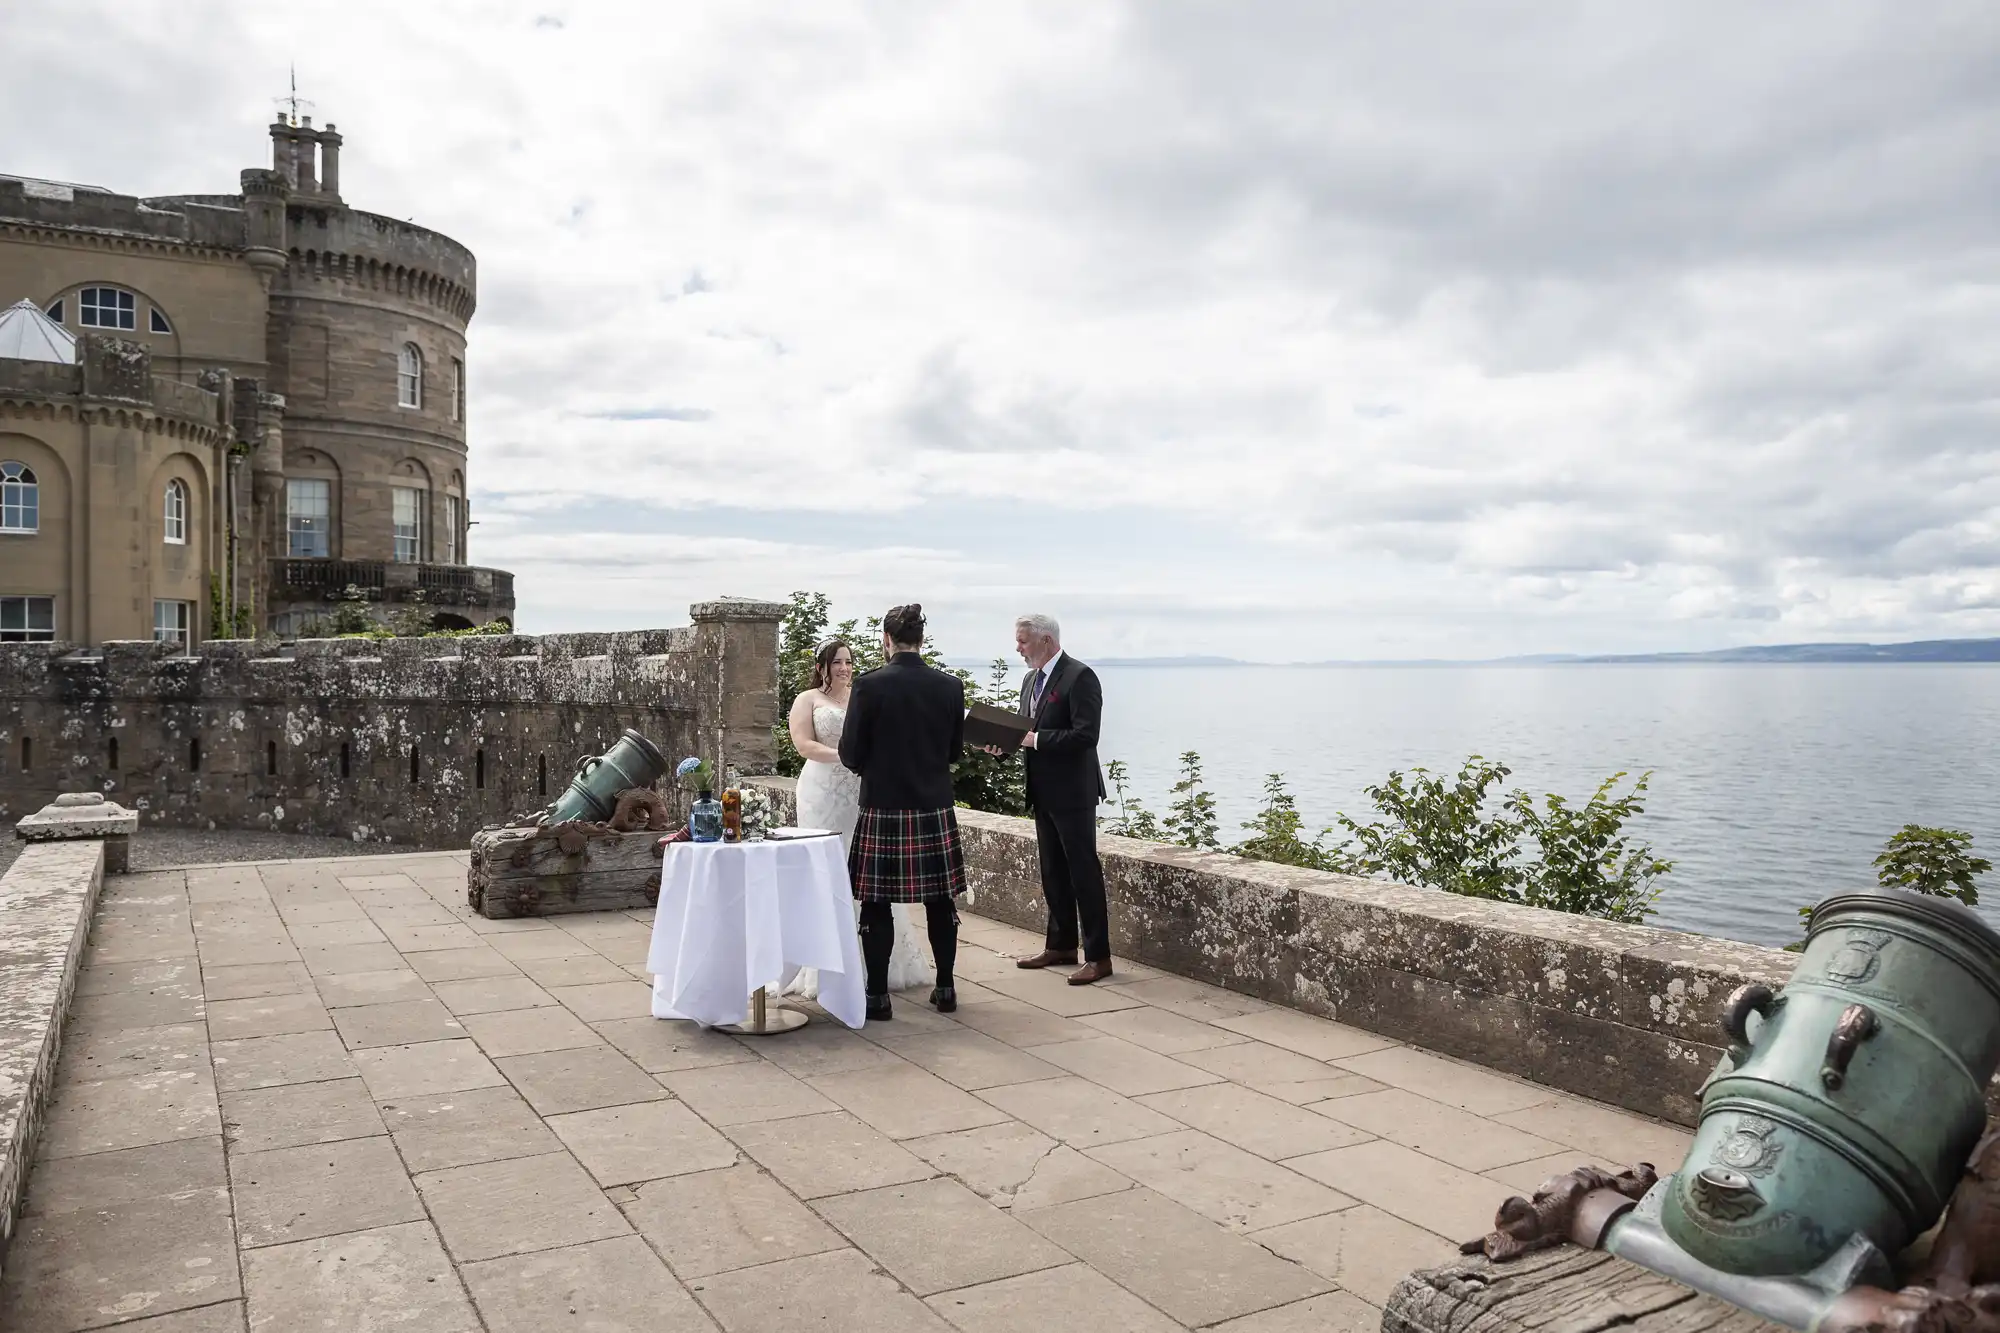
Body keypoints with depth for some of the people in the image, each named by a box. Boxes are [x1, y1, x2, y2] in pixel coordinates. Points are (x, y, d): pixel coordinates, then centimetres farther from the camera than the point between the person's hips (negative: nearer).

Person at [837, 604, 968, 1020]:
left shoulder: (870, 686, -10)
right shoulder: (950, 686, -1)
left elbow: (850, 753, -6)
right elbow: (954, 750, 8)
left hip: (883, 809, -3)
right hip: (935, 810, 3)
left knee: (877, 905, 5)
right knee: (940, 901, 12)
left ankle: (877, 995, 10)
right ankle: (945, 989, 21)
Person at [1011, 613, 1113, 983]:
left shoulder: (1080, 677, -14)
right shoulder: (1032, 680, 13)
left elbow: (1085, 735, -23)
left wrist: (1035, 739, -21)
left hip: (1072, 791, -9)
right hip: (1043, 791, 9)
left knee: (1084, 872, -4)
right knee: (1053, 872, 16)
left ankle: (1098, 956, 2)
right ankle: (1061, 945, 27)